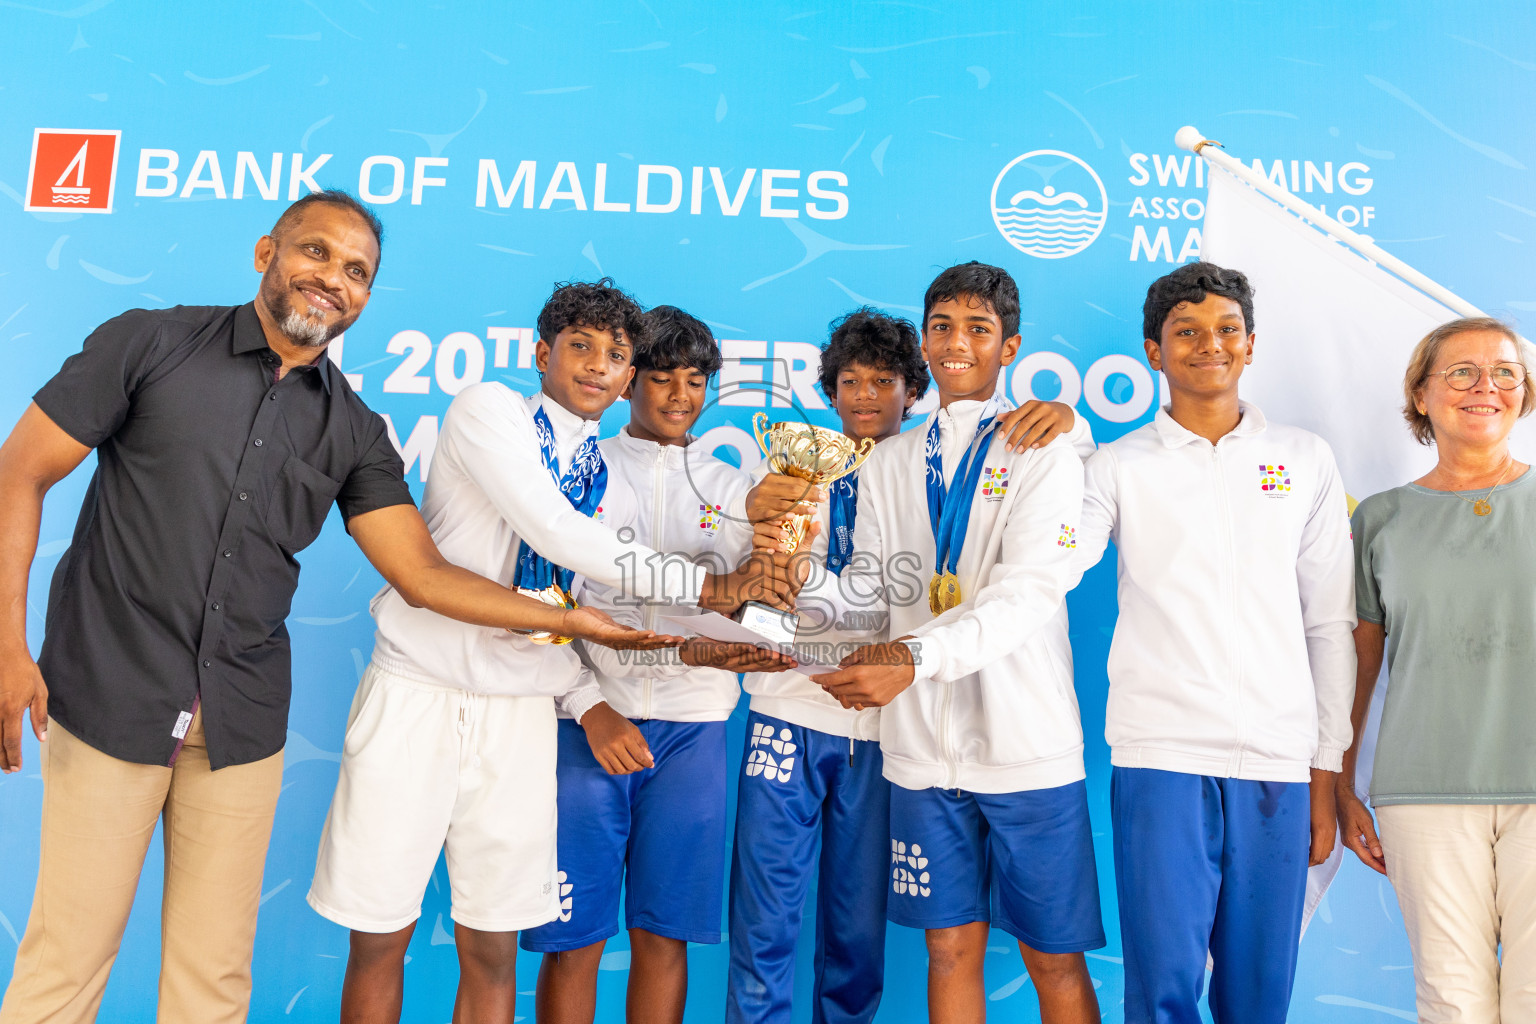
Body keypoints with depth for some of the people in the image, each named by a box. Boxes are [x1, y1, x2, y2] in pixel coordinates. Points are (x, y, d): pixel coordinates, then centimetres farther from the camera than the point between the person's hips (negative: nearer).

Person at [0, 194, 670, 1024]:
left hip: (244, 721, 3)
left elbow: (423, 574, 0)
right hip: (111, 697, -2)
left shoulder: (353, 432, 5)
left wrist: (570, 619, -9)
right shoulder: (152, 344, -1)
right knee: (68, 953, 7)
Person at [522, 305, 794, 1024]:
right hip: (587, 721, -1)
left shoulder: (730, 487, 14)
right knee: (573, 936, 2)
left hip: (692, 726, 2)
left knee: (663, 932, 7)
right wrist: (592, 708, -12)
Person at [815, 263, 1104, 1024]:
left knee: (1053, 955, 8)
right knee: (950, 949, 13)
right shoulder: (890, 463, 12)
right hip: (922, 747, 3)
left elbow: (1027, 594, -16)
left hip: (1027, 742, -3)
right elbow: (866, 584, 10)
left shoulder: (1042, 453, -2)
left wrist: (915, 657, -30)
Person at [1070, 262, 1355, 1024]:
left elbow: (1330, 623, 12)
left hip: (1279, 762, 2)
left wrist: (1327, 769, 9)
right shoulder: (1121, 465, 7)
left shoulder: (1305, 460, 12)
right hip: (1162, 757, -2)